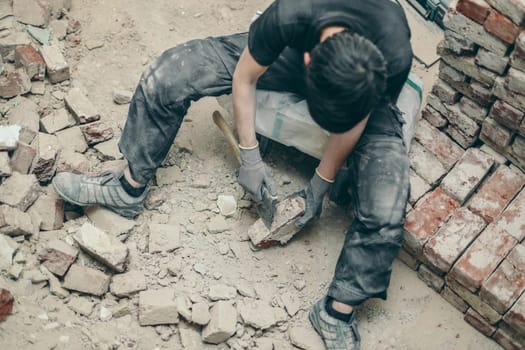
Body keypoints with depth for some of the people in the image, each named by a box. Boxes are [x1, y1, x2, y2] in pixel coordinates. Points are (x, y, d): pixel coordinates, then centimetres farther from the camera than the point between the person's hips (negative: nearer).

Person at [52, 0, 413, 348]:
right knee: (167, 75, -14)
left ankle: (337, 311, 1)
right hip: (296, 48, 2)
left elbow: (352, 126, -17)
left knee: (385, 212, -24)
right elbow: (244, 78, -18)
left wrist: (320, 183, -5)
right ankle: (129, 190, 8)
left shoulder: (395, 59, -39)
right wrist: (250, 156, -11)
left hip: (369, 93, -1)